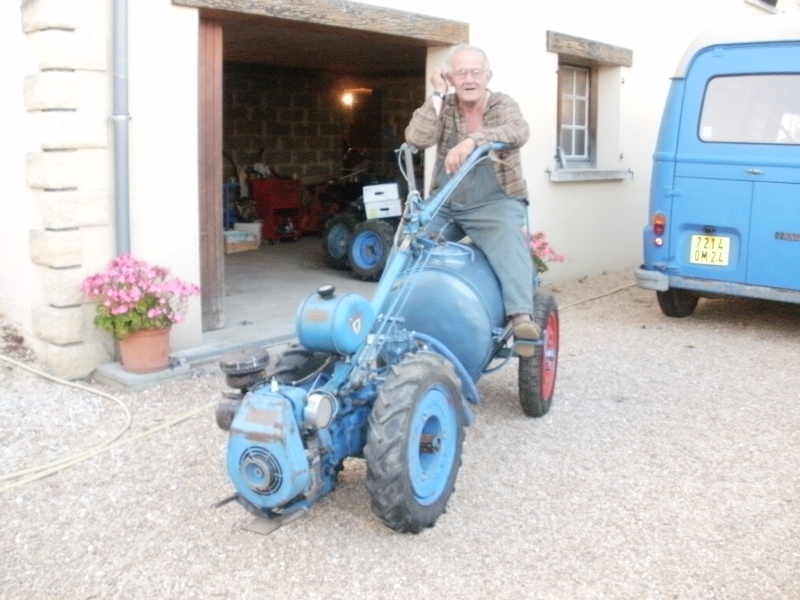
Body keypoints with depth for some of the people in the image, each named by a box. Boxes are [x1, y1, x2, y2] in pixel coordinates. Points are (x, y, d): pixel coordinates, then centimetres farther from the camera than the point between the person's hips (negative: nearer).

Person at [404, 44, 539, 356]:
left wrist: (472, 140, -41)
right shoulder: (445, 107, 7)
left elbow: (518, 132, -25)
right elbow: (416, 138, -11)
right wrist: (437, 95, -12)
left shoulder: (503, 105, -1)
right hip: (445, 205, 4)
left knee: (509, 245, -33)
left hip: (494, 204, -3)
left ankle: (521, 316, -45)